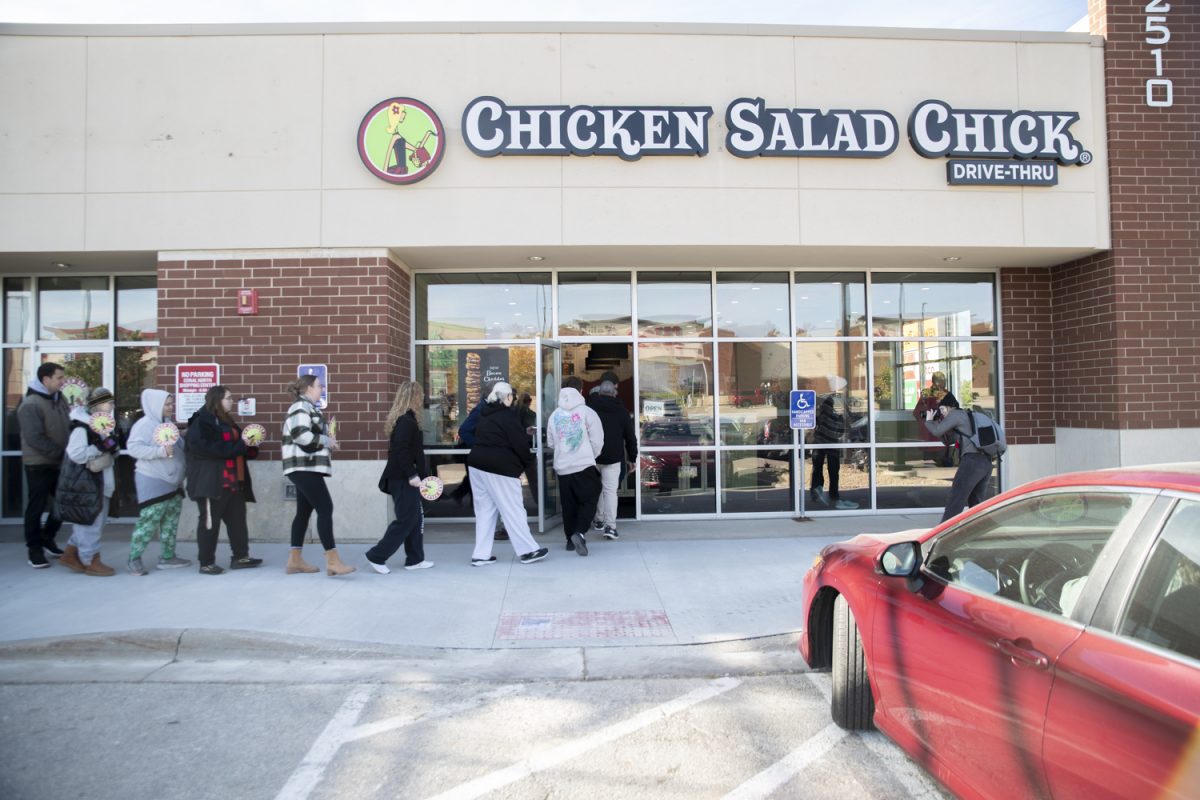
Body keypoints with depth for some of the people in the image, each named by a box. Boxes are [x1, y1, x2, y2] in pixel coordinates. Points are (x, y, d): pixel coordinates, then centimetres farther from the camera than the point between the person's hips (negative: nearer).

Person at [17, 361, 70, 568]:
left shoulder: (59, 398, 8)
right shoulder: (30, 405, -16)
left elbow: (67, 427, 14)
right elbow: (35, 438, -22)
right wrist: (62, 453, -20)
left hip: (60, 463, 7)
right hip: (39, 465, -7)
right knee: (37, 507, 2)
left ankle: (47, 539, 31)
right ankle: (35, 549, 13)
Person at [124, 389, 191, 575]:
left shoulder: (167, 424, 14)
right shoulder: (144, 424, -11)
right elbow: (133, 447, -22)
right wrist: (161, 451, -28)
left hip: (172, 481, 9)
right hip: (153, 482, -9)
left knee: (171, 522, 11)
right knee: (148, 522, -8)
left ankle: (167, 557, 20)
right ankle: (134, 560, 2)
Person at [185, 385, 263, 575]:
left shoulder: (226, 421, 19)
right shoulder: (201, 422, -10)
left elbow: (237, 444, 24)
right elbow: (213, 448, -23)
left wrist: (249, 445, 2)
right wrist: (241, 445, -21)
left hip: (233, 480, 9)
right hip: (211, 481, -9)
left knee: (237, 519, 10)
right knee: (210, 522, -1)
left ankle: (240, 557, 17)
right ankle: (206, 563, 7)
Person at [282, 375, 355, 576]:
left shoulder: (307, 407, 20)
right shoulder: (301, 407, -12)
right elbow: (301, 435, -25)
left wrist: (327, 442, 7)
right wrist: (327, 441, -13)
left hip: (306, 467, 11)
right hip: (304, 467, -11)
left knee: (304, 511, 12)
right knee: (325, 509, -14)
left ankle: (294, 560, 17)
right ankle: (332, 561, -15)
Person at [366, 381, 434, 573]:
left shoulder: (403, 418, 14)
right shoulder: (406, 420, -16)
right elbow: (402, 450, -24)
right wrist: (412, 475, -23)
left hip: (403, 477, 10)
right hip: (403, 479, -10)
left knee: (416, 518, 13)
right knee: (406, 520, -5)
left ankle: (414, 559, 19)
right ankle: (377, 556, 1)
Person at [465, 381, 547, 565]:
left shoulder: (485, 414, 16)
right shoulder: (508, 414, -8)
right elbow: (519, 443, -11)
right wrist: (525, 463, 4)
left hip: (477, 463, 8)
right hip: (499, 467, -8)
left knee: (484, 509, 11)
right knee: (513, 509, 0)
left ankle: (481, 554, 10)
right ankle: (528, 550, 8)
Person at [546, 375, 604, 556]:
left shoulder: (554, 415, 5)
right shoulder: (586, 412, -6)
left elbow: (550, 443, 10)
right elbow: (597, 441, -4)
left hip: (562, 467, 4)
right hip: (584, 466, -4)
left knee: (568, 504, 13)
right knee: (589, 500, 4)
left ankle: (570, 538, 18)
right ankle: (579, 533, -14)